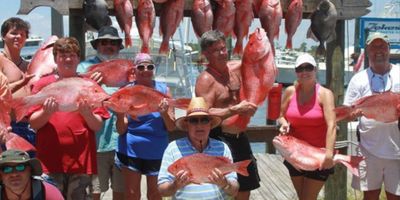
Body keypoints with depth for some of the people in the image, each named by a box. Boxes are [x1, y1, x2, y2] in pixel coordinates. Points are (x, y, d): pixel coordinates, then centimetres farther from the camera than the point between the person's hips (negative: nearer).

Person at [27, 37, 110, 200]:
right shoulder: (43, 84, 6)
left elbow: (97, 126, 2)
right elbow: (34, 123, 2)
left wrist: (87, 114, -18)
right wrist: (46, 112, -18)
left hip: (81, 160, 1)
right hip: (50, 160, 0)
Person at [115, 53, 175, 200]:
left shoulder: (163, 90, -1)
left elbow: (171, 128, -1)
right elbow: (121, 130, -4)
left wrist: (164, 113, -20)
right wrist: (120, 114, -23)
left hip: (157, 150, 1)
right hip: (131, 149, -1)